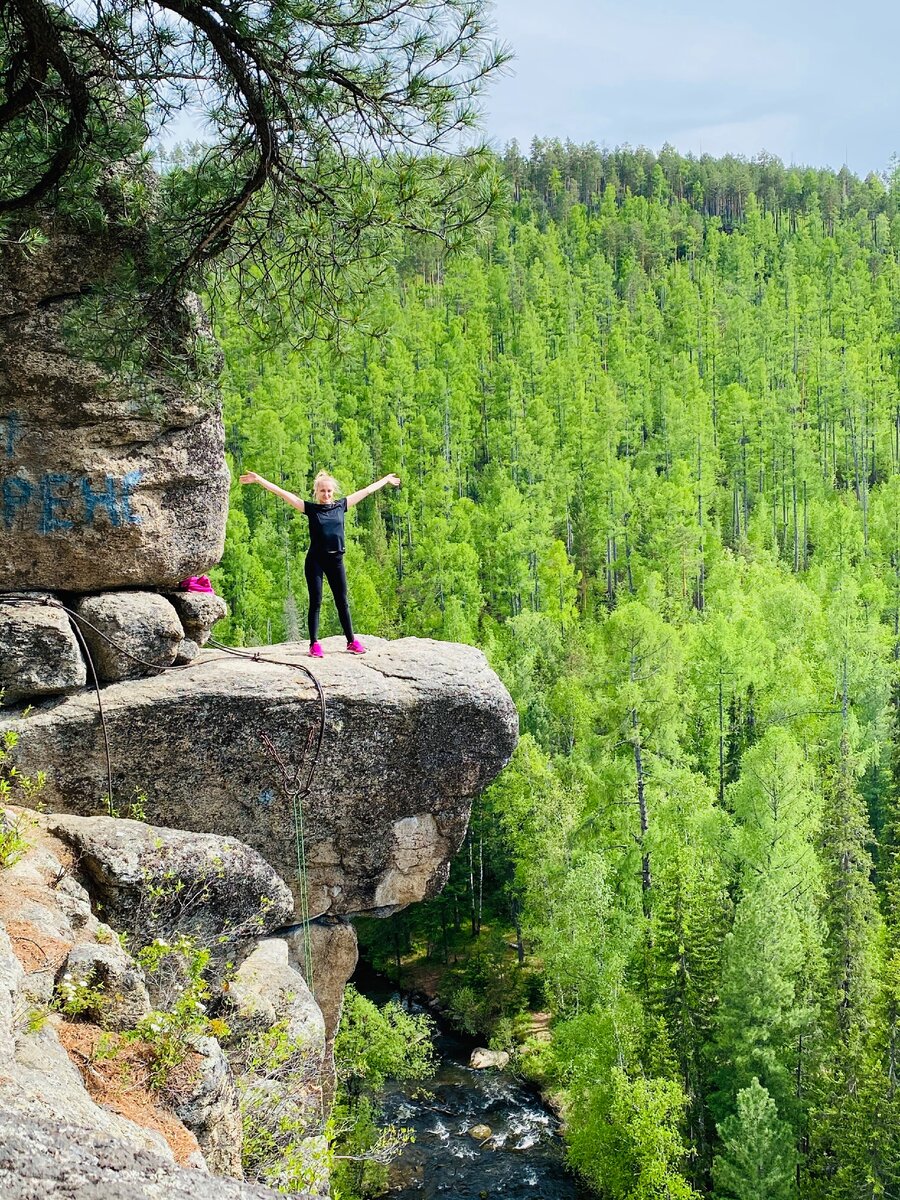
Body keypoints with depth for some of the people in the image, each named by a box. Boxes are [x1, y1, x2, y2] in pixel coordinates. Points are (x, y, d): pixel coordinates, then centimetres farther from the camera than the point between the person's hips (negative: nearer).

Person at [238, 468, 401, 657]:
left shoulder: (341, 506, 6)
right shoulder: (310, 508, -1)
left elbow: (366, 491, 15)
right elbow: (282, 493, -6)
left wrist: (386, 479, 25)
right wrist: (259, 479, -12)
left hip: (336, 560, 2)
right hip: (315, 560, -2)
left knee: (342, 602, 9)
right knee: (315, 602, 0)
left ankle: (351, 641, 16)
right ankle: (314, 644, 3)